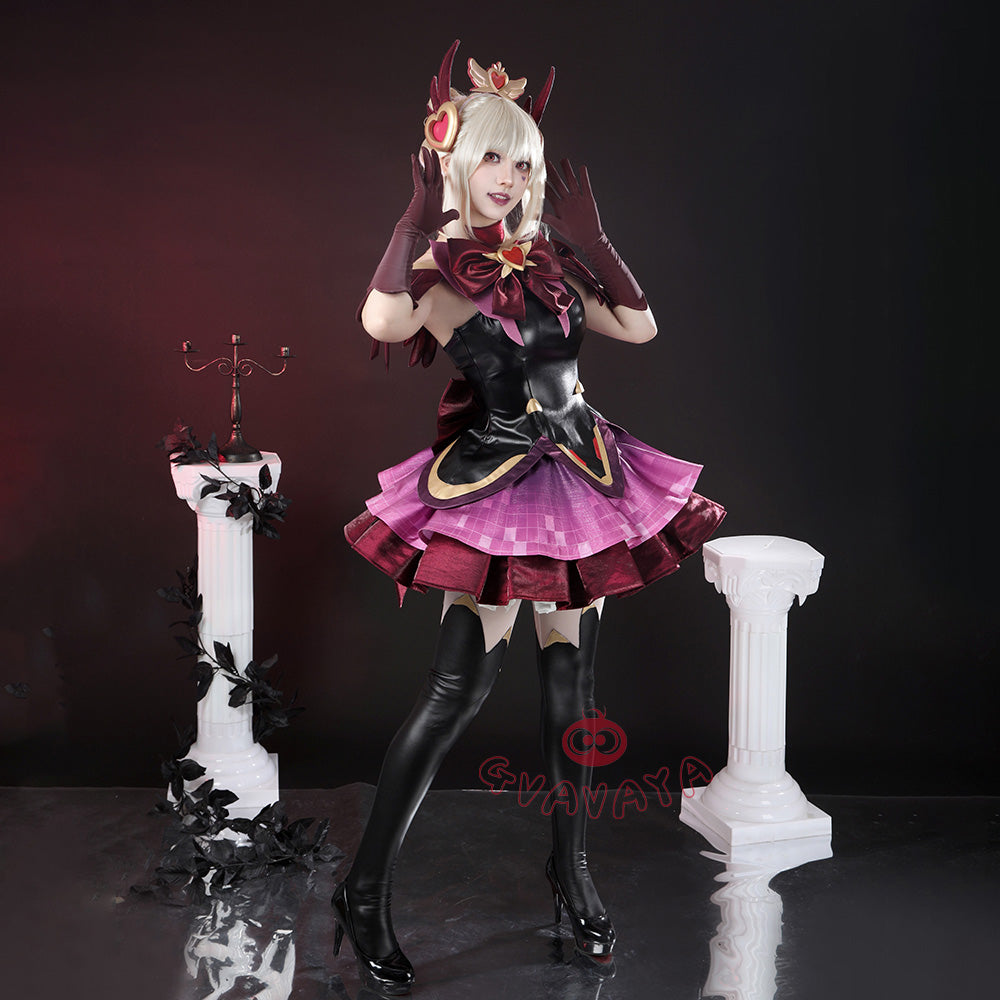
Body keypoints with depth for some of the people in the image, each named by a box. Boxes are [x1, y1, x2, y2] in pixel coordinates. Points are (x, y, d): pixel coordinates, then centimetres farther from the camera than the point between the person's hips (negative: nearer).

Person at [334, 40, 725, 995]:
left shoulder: (548, 261, 9)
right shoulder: (438, 269, -8)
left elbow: (641, 326, 5)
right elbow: (381, 323, -30)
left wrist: (588, 232, 4)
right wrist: (420, 212, -23)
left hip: (577, 481, 6)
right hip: (494, 490, -6)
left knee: (570, 678, 12)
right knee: (458, 687, -8)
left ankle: (571, 869, 29)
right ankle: (364, 894, 6)